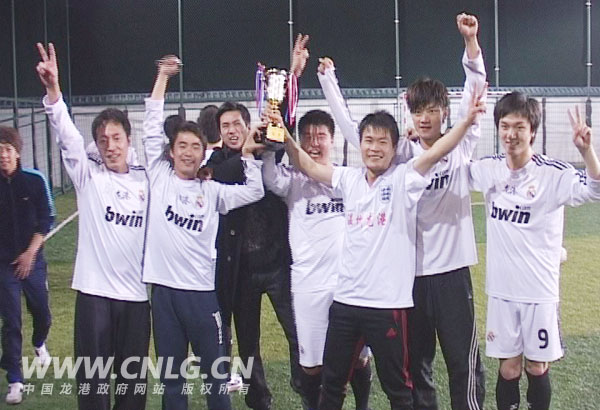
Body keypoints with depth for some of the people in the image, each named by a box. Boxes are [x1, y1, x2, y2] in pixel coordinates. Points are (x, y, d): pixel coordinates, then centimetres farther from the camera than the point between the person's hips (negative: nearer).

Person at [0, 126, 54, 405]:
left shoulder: (35, 180, -8)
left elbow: (46, 219, -3)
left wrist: (30, 253, -7)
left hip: (32, 259, 1)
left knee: (41, 312, 13)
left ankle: (39, 344, 48)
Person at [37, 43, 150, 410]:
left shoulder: (144, 180, 7)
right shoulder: (88, 176, -1)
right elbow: (67, 135, -14)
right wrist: (53, 89, -27)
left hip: (136, 293, 2)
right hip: (94, 290, -2)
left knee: (134, 376, 11)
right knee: (93, 377, 2)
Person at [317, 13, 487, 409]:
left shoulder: (461, 148, 0)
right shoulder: (402, 152, 5)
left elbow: (475, 92, -11)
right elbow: (353, 130, 2)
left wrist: (471, 41, -23)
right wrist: (328, 80, -2)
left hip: (452, 270, -2)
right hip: (410, 271, 2)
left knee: (464, 362, 3)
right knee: (415, 363, 13)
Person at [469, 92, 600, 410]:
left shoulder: (553, 173, -12)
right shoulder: (490, 169, 0)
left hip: (540, 290, -3)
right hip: (501, 290, 3)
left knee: (537, 368, 10)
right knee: (508, 368, 11)